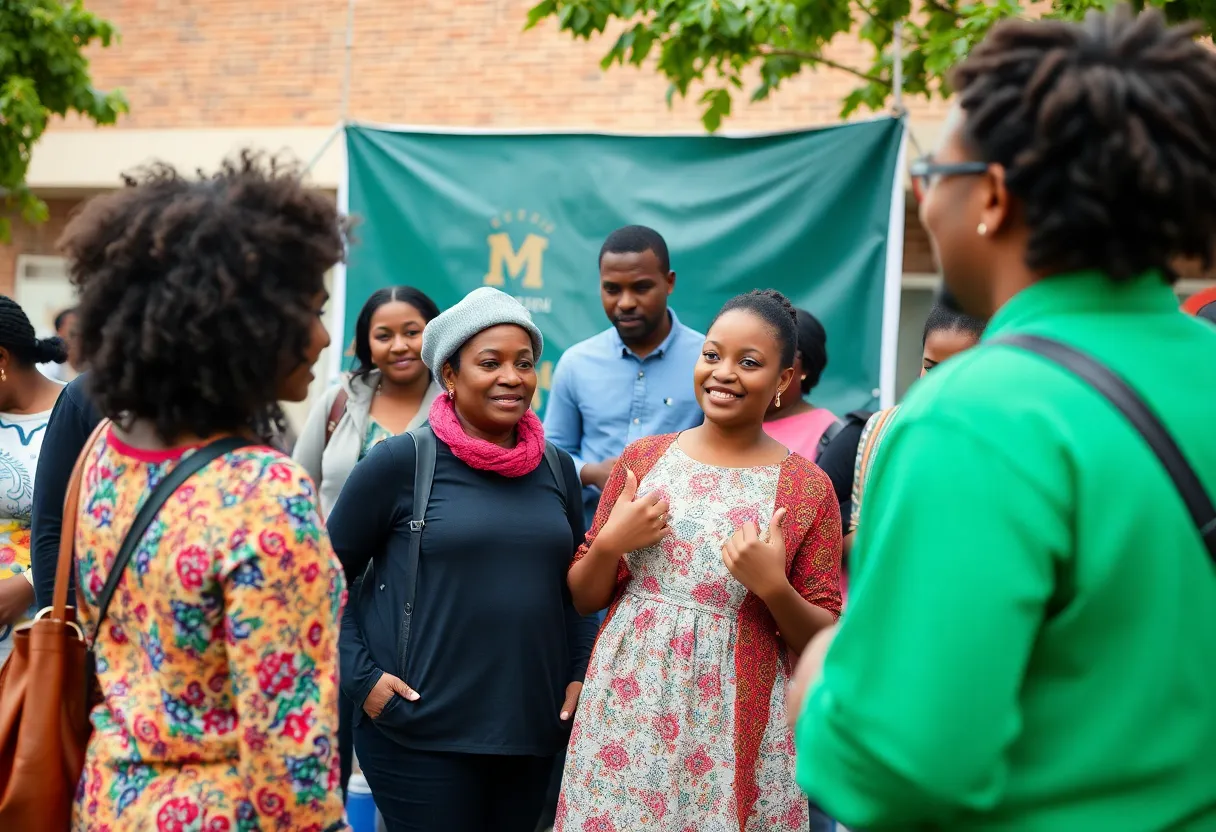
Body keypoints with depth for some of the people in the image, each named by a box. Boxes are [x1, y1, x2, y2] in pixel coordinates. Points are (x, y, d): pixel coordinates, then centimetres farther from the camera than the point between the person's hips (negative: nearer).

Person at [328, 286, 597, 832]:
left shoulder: (556, 468, 8)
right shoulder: (400, 461, -6)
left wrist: (582, 672, 7)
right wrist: (361, 677, -9)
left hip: (533, 729, 5)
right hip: (421, 733, -5)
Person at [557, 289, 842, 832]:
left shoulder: (807, 488, -3)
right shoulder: (643, 457, 5)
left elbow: (824, 640, -1)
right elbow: (583, 599, 10)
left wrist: (773, 587, -17)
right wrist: (610, 543, -8)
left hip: (735, 728, -2)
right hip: (627, 712, 2)